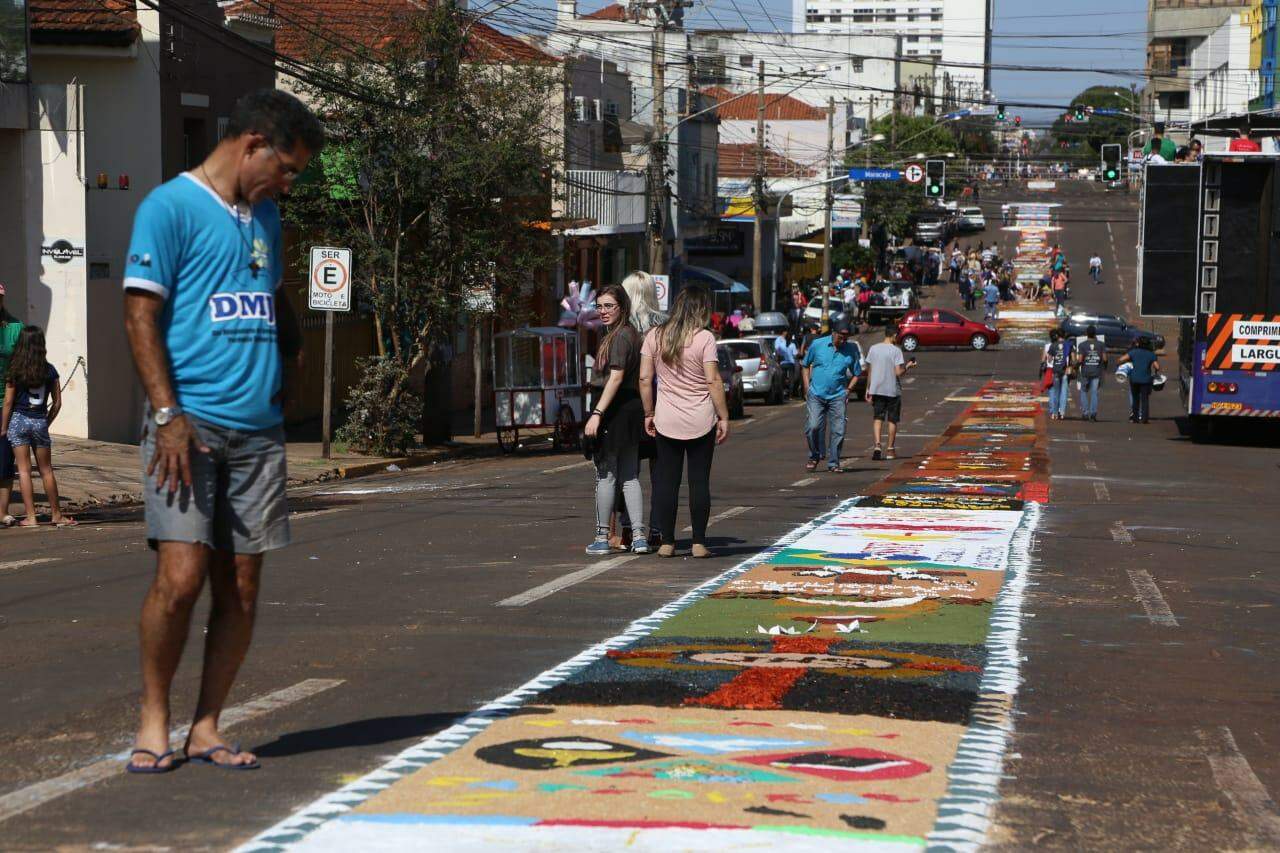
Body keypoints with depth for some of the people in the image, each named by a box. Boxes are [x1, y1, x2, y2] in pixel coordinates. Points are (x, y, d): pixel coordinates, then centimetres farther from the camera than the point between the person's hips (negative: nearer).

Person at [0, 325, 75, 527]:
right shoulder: (49, 370, -1)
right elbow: (57, 403, 2)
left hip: (18, 420, -2)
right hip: (40, 422, 2)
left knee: (24, 470, 2)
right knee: (46, 470, 11)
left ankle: (31, 517, -1)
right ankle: (57, 515, 17)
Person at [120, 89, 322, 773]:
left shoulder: (264, 217, 20)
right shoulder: (171, 207, -3)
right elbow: (140, 314, -9)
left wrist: (291, 355, 15)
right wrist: (168, 415, -16)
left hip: (258, 428, 7)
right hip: (190, 423, -7)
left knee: (241, 586, 4)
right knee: (181, 576, -14)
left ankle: (205, 728, 13)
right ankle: (153, 721, 4)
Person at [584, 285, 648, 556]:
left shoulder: (620, 336, -13)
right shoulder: (632, 334, 17)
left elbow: (616, 378, -21)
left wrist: (597, 413, -25)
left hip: (615, 409, -10)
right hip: (632, 409, 10)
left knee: (605, 474, -2)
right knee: (630, 477, 10)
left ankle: (602, 539, 3)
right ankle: (639, 537, 7)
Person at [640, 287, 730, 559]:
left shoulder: (655, 336, 3)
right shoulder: (704, 338, -8)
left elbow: (645, 378, 2)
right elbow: (713, 381, -11)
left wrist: (649, 413, 11)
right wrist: (724, 417, -5)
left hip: (666, 421, 2)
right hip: (700, 421, -2)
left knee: (666, 481, 7)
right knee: (699, 480, 3)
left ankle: (666, 542, 7)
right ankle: (699, 543, 5)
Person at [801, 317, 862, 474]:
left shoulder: (852, 349, 1)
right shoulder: (817, 345, 0)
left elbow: (856, 373, 12)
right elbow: (806, 365, 12)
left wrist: (848, 390, 1)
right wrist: (807, 387, 4)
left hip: (838, 396, 1)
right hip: (816, 394, -1)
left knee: (838, 430, -3)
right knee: (813, 427, -12)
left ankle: (834, 463, 9)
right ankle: (815, 456, 11)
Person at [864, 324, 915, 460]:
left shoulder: (873, 349, 2)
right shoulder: (896, 351, -11)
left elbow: (869, 371, 5)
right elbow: (898, 372, -16)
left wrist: (868, 390, 12)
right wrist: (908, 366, 3)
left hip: (876, 390, 3)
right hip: (893, 390, -3)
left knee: (877, 418, 5)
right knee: (892, 420, 9)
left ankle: (877, 446, -15)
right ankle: (890, 450, 14)